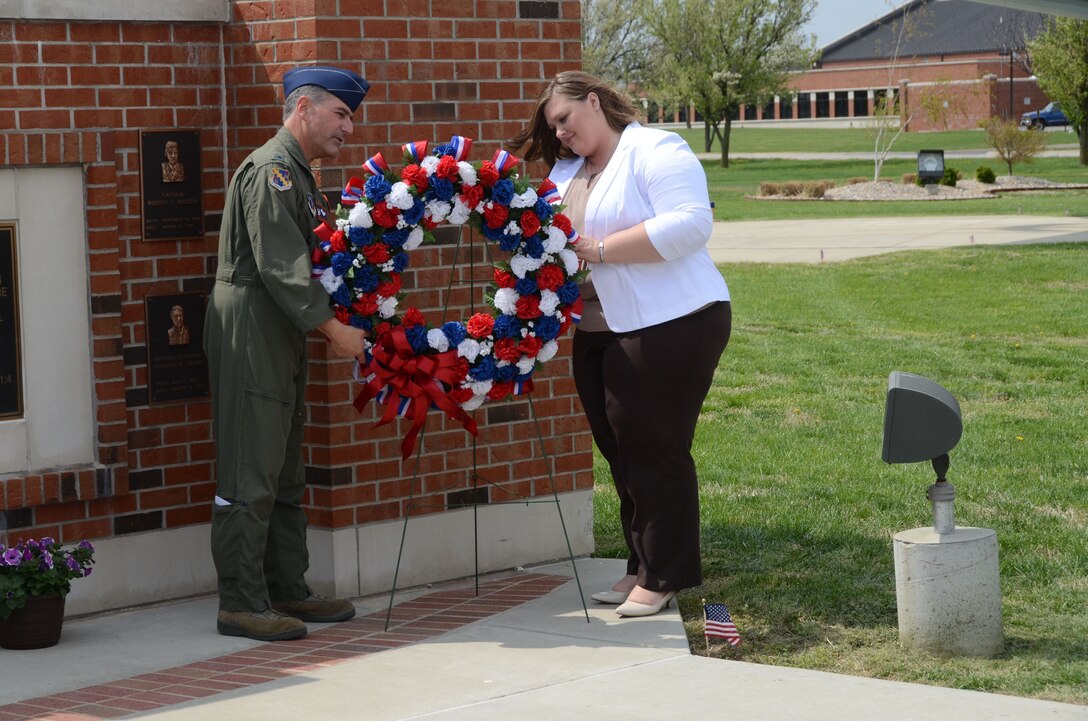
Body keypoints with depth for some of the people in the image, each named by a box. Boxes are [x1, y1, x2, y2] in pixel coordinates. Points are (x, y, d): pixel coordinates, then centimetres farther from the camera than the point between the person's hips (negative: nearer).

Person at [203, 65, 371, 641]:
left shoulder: (296, 174, 20)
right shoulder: (270, 170, -13)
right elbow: (279, 265, -21)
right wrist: (334, 328, -21)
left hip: (280, 335, 11)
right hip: (250, 328, -11)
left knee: (284, 474, 14)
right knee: (251, 474, -9)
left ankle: (287, 591, 20)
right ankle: (241, 604, -6)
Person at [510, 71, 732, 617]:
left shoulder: (655, 152, -9)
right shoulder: (566, 171, 18)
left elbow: (689, 223, -22)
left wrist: (601, 249, -20)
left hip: (671, 325, -8)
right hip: (600, 332, 9)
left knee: (653, 449, -5)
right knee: (621, 451, 11)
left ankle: (665, 577, 3)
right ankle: (643, 567, 20)